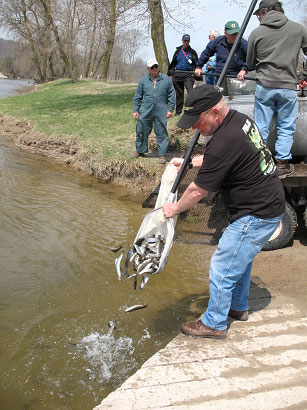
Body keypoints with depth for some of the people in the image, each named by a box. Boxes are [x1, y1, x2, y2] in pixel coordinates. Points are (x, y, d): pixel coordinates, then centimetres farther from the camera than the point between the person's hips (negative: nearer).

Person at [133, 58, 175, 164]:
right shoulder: (143, 80, 7)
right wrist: (135, 110, 5)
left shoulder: (166, 79, 5)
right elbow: (137, 97, 10)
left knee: (161, 133, 1)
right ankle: (140, 151, 26)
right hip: (145, 112, 1)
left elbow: (171, 95, 7)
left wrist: (170, 109, 1)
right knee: (141, 131, 8)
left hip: (161, 112, -1)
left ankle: (162, 155, 8)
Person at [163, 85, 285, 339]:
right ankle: (239, 307, 44)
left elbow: (198, 191, -18)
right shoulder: (239, 119, 3)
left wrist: (174, 208, -2)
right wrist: (188, 162, 20)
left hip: (256, 215, -10)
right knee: (240, 259, 25)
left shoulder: (225, 141, -28)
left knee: (222, 268, 2)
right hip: (271, 203, 10)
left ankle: (214, 324, 19)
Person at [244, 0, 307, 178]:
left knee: (261, 127, 8)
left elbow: (250, 64, 10)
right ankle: (283, 164, 9)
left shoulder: (257, 33, 2)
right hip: (288, 86, 0)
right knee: (286, 127, 8)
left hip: (264, 86, 1)